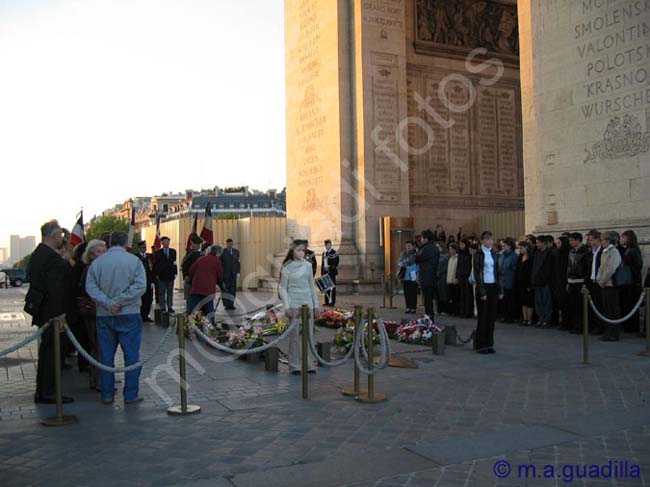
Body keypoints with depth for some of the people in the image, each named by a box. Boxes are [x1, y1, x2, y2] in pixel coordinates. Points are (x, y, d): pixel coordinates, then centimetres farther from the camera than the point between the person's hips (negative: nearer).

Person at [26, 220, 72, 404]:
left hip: (41, 310, 10)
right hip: (51, 311, -10)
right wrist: (60, 312, -22)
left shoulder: (37, 254, 13)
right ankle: (46, 393, 3)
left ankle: (42, 391, 26)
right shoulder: (53, 258, -20)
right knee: (50, 350, -3)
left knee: (46, 349, 17)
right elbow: (56, 288, -25)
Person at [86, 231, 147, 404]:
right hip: (129, 314, -3)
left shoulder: (96, 263, 3)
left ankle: (107, 394, 16)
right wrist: (119, 301, -12)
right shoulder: (134, 261, -5)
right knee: (131, 355, 4)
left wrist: (107, 303, -11)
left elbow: (90, 288, -5)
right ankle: (131, 395, 6)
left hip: (104, 316, 3)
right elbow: (140, 286, -14)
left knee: (106, 356, 10)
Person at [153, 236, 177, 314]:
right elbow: (155, 265, -1)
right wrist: (156, 274, -8)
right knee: (162, 293, 2)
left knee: (170, 292, 6)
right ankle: (163, 308, 6)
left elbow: (174, 263, 9)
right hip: (162, 276, -2)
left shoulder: (173, 251, 10)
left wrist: (175, 273, 2)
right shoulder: (158, 252, 2)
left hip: (171, 275, 2)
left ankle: (170, 307, 10)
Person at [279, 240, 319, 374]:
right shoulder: (287, 267, -3)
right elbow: (283, 288, -2)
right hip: (294, 304, -4)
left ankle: (310, 364, 12)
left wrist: (316, 304, 11)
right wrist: (286, 306, -11)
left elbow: (312, 285, 13)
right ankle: (295, 366, 6)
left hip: (308, 303, 4)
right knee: (294, 334, -1)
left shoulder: (307, 265, 8)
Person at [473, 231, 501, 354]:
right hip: (483, 287, -5)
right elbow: (477, 274, -10)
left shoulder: (493, 253, 11)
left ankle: (489, 344, 15)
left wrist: (499, 290, 8)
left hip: (493, 287, 5)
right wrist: (482, 292, -15)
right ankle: (481, 345, 5)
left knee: (492, 316, 7)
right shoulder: (478, 254, -6)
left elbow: (497, 272, 14)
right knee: (483, 316, -1)